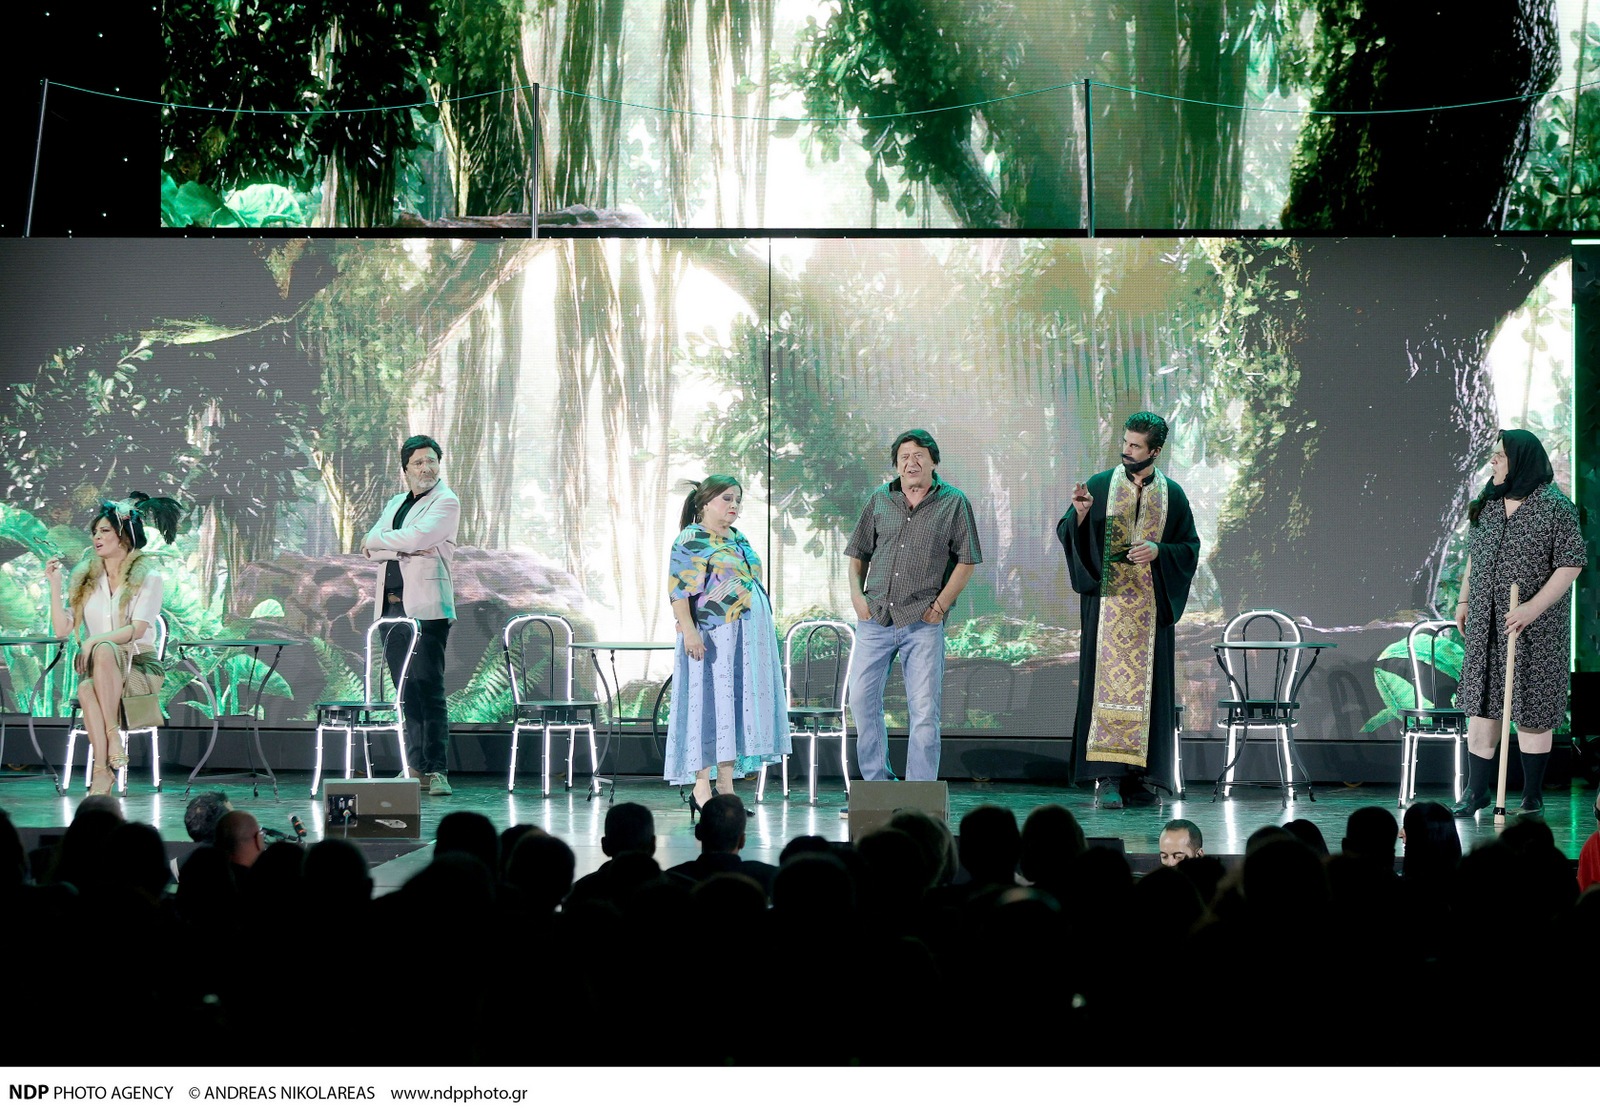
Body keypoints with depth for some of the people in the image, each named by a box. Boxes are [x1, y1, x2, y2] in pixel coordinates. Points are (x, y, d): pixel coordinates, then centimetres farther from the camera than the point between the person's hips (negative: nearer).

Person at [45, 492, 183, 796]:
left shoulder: (148, 578, 2)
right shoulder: (84, 579, 15)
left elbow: (137, 629, -12)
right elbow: (61, 629, 7)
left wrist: (94, 640, -26)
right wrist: (54, 586, 0)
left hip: (140, 668, -3)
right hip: (98, 669, 3)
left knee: (104, 650, -38)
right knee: (86, 688, -36)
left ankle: (112, 731, -37)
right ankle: (102, 770, -43)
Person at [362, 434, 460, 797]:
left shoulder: (446, 502, 0)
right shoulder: (395, 504, 20)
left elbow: (417, 537, -16)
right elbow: (369, 548, 6)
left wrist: (377, 542, -1)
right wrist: (405, 548, -10)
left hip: (426, 608, -7)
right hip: (391, 606, 7)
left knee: (429, 690, -10)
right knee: (406, 692, 6)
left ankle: (436, 769, -11)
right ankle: (416, 767, 9)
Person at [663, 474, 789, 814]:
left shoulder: (739, 540, 19)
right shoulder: (691, 540, -6)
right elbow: (678, 589, -13)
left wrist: (763, 631, 22)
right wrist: (689, 630, -23)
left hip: (749, 639, 8)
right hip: (713, 638, -8)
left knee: (737, 707, 6)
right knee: (710, 705, -7)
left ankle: (726, 786, 9)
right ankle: (701, 788, -4)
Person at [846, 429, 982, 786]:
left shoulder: (953, 503, 2)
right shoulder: (880, 500, 11)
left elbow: (966, 560, 0)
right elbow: (858, 554, 17)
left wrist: (940, 606, -7)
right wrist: (857, 595, 3)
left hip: (923, 623, -3)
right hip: (875, 619, 3)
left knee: (924, 710, -4)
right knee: (862, 699, 4)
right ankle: (877, 782, 18)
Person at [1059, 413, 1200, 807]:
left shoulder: (1172, 495, 7)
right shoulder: (1099, 486, 4)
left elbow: (1190, 548, 9)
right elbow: (1067, 536, 1)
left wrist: (1158, 551, -9)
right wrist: (1080, 513, -19)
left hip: (1150, 608, 2)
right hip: (1107, 603, -2)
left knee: (1145, 685, 1)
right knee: (1108, 682, -8)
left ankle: (1137, 777, 6)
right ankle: (1108, 777, -10)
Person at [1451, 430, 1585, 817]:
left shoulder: (1555, 507, -11)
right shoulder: (1486, 505, 9)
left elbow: (1571, 563, -13)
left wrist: (1534, 606, -19)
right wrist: (1464, 601, 15)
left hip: (1534, 626, -6)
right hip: (1485, 624, 6)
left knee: (1531, 708, 0)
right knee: (1481, 702, 6)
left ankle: (1533, 796, 9)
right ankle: (1477, 791, 14)